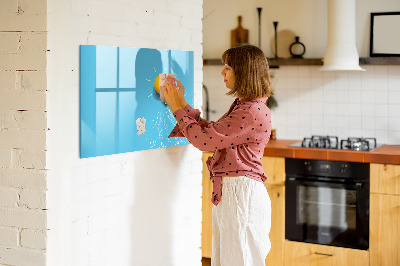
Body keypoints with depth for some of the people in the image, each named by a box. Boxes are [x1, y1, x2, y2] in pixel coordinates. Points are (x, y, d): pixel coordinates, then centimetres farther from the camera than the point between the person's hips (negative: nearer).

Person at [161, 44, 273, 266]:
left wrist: (177, 108, -7)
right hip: (228, 192, 10)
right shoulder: (242, 106, 14)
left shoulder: (253, 112, -19)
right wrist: (182, 104, 14)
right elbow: (210, 132, 17)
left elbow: (204, 139, -19)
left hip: (242, 193, -10)